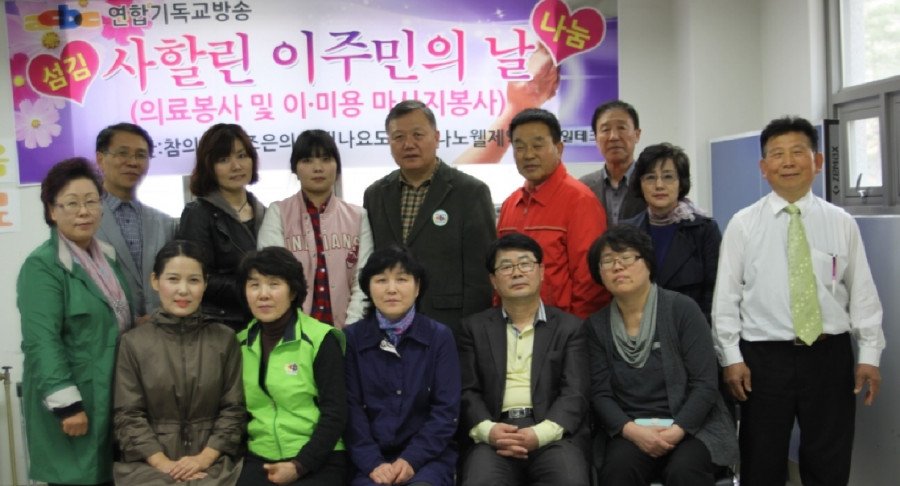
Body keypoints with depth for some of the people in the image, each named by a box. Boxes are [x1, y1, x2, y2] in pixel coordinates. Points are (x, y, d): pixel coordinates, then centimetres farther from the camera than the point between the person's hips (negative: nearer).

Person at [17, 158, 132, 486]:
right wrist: (66, 404, -22)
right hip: (74, 402, -7)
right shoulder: (42, 265, -13)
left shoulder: (107, 256, 11)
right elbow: (41, 341, -19)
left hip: (112, 398, 7)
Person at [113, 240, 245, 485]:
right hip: (148, 462, 0)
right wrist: (163, 462, -11)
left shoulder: (225, 339, 7)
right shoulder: (133, 342, 5)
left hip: (213, 460, 1)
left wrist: (205, 458, -9)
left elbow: (233, 408, 3)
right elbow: (127, 415, 0)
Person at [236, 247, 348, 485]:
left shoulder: (321, 339, -6)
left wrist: (300, 465, -13)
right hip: (260, 458, 3)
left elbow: (335, 414, -8)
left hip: (319, 461, -3)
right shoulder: (242, 343, 8)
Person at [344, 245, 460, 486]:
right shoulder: (351, 338, 3)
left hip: (428, 456, 0)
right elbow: (351, 409, -2)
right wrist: (373, 463, -14)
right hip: (370, 458, 0)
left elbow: (446, 409, -2)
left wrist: (411, 459, -12)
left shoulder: (439, 336, 3)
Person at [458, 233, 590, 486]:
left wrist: (540, 434, -16)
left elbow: (575, 393, 1)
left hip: (553, 434, 0)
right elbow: (467, 391, 7)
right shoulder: (475, 328, 15)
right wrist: (487, 430, -14)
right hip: (495, 434, 0)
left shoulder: (569, 327, 12)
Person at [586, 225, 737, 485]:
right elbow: (600, 393, 0)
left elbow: (705, 384, -7)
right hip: (628, 431, 1)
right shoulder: (596, 325, 4)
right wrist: (632, 430, -17)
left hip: (690, 426, -1)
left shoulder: (682, 309, -4)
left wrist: (676, 430, -20)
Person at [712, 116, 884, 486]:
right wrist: (731, 357, -5)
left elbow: (862, 292, 4)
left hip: (830, 355, 1)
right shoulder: (743, 224, -1)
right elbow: (726, 295, -1)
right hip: (764, 357, -1)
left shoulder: (841, 223, 3)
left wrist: (870, 355, 0)